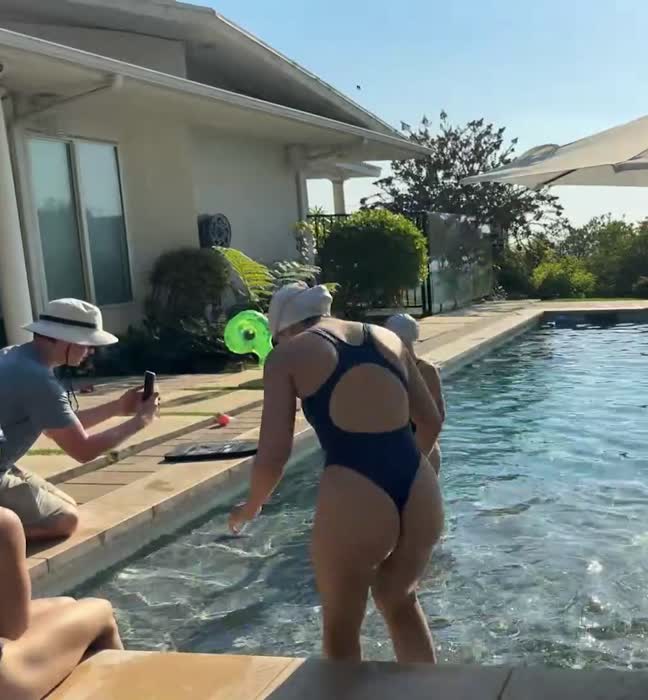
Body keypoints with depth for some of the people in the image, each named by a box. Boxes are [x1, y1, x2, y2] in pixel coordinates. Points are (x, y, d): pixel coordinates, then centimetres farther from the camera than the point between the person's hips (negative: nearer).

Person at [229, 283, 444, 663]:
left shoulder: (289, 354, 4)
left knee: (341, 629, 22)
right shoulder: (388, 338, 17)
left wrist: (250, 507, 16)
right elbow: (431, 422, 23)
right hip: (421, 490, 5)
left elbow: (273, 457, -3)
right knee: (400, 598, 34)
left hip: (354, 499, -5)